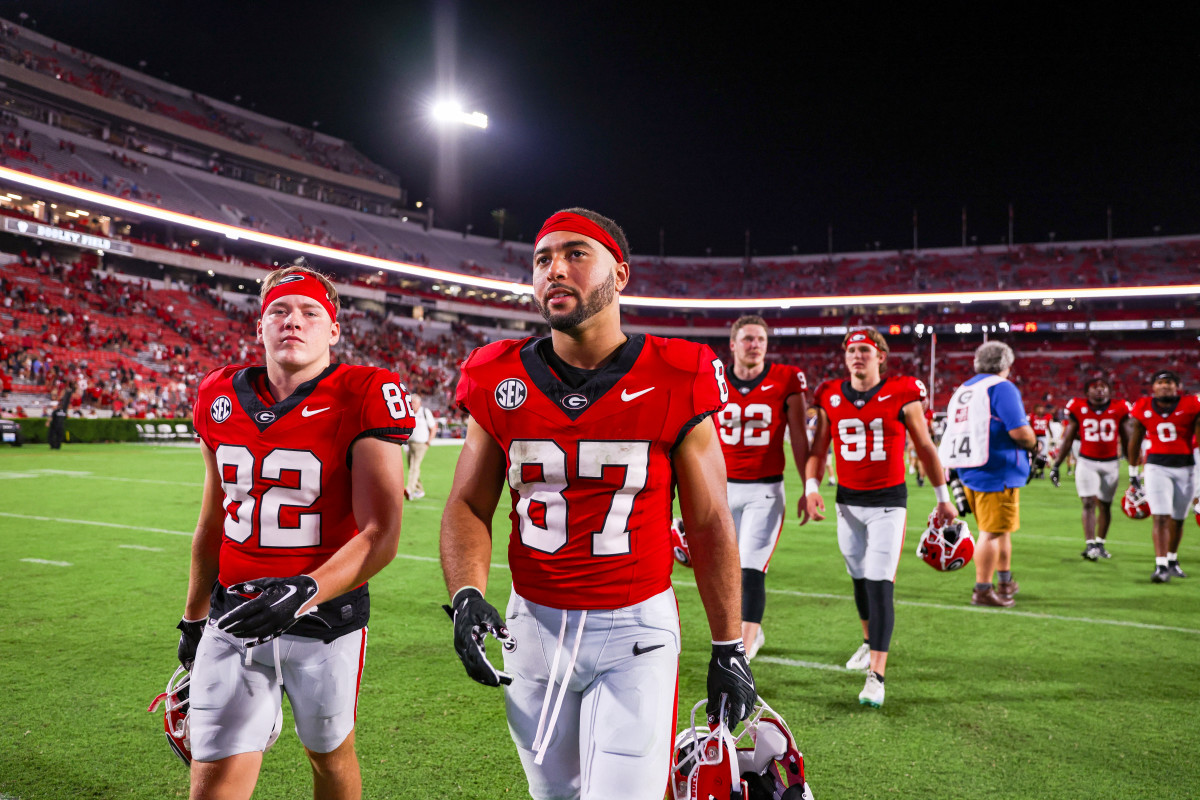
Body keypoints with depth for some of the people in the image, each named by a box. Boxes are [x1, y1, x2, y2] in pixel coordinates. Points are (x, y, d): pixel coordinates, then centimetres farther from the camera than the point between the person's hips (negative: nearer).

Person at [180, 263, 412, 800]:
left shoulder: (363, 399, -13)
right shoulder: (221, 398, 3)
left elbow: (380, 534, -17)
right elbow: (213, 520, 15)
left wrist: (306, 591, -32)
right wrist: (194, 617, 22)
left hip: (326, 617, -3)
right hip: (235, 616, 3)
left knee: (330, 755, 18)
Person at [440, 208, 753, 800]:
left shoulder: (675, 384, -9)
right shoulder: (500, 382, -2)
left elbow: (709, 524, -2)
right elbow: (469, 506, 4)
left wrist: (728, 648, 2)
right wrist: (466, 595, -14)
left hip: (634, 627, -3)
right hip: (532, 624, 3)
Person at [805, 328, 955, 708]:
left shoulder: (901, 394, -6)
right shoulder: (831, 397, 2)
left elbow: (925, 448, 3)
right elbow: (818, 448, 8)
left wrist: (943, 497, 7)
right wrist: (811, 487, -7)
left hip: (888, 500, -4)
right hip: (848, 501, 4)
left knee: (879, 585, -10)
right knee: (860, 579, 16)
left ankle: (876, 674, -8)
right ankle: (870, 642, 40)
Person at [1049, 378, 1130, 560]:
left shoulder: (1119, 410, 0)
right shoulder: (1078, 409, -2)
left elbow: (1127, 441, 8)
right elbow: (1067, 440, 4)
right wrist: (1055, 465, 0)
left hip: (1111, 464, 2)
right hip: (1087, 462, -2)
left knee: (1105, 505, 9)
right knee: (1089, 503, -12)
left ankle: (1100, 543, 24)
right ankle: (1090, 545, -17)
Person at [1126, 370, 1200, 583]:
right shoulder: (1143, 408, -1)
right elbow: (1134, 442, 10)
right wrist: (1133, 471, 14)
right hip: (1156, 467, -1)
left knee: (1177, 520, 13)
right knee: (1160, 518, -11)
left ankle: (1172, 560, 31)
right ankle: (1161, 565, -14)